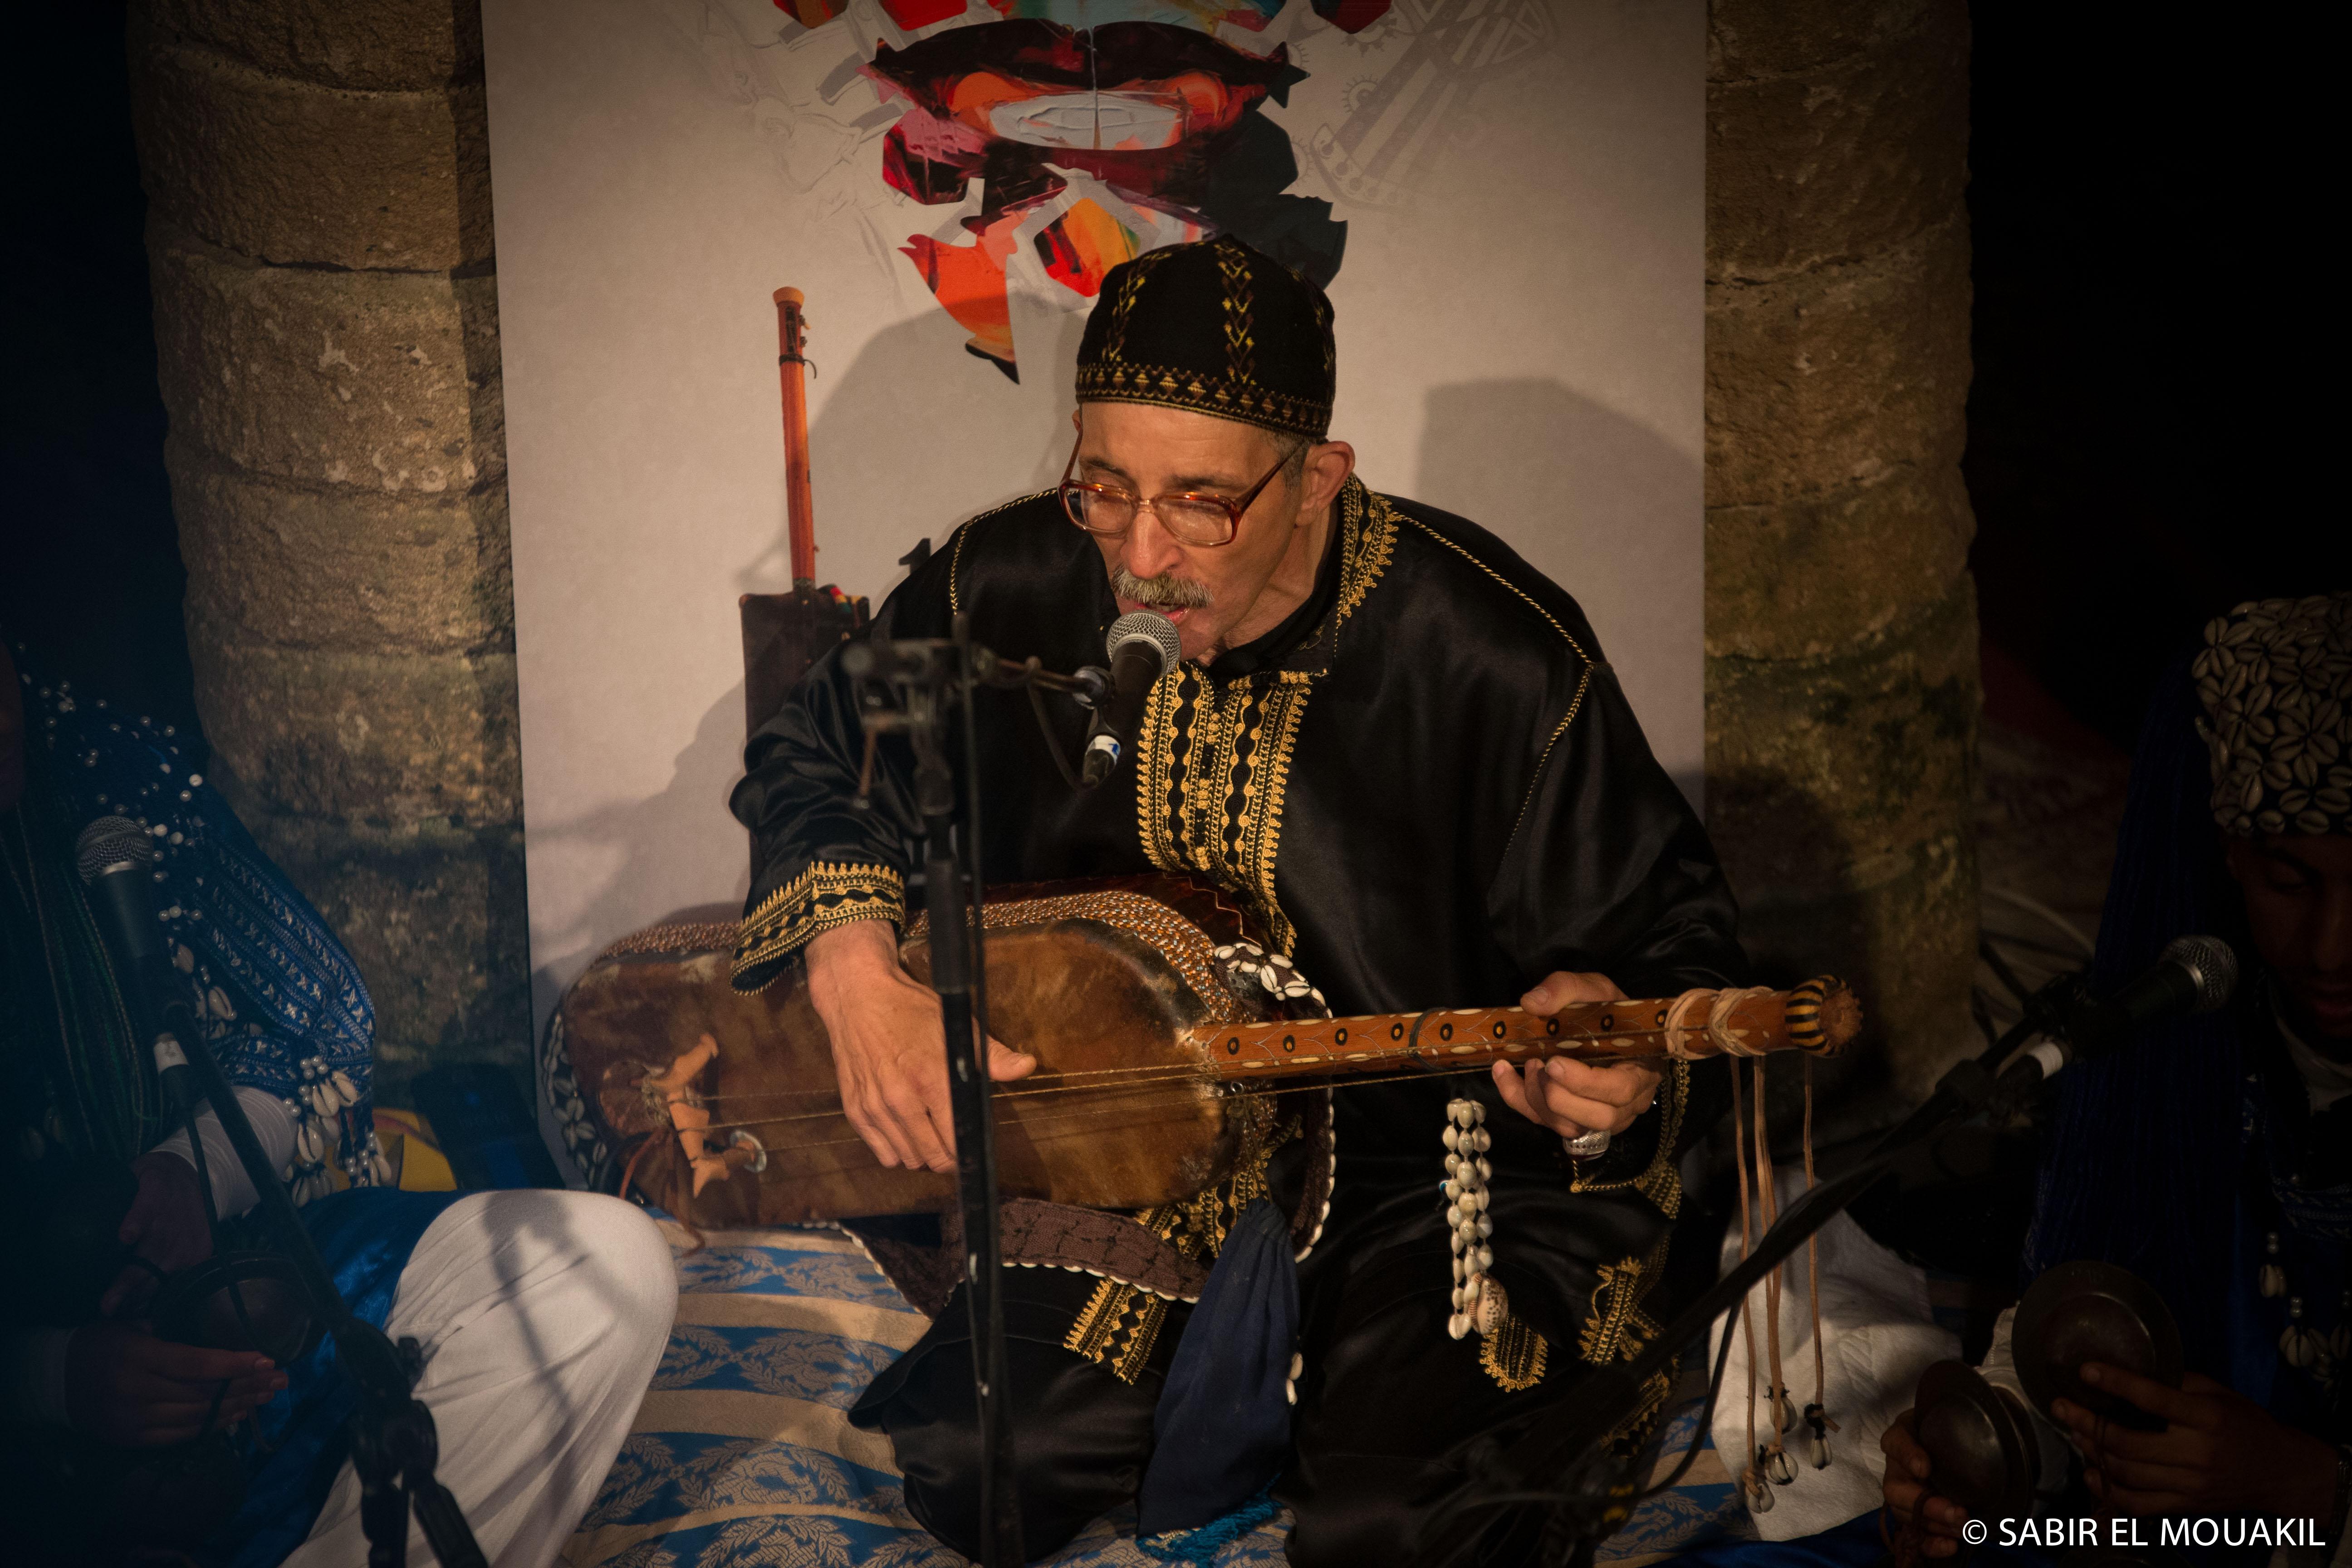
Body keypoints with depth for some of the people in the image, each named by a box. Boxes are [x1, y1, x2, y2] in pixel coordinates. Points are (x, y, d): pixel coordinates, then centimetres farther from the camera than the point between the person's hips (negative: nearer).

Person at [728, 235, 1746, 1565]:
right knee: (977, 1461, -11)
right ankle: (1247, 1378, 17)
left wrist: (1620, 1057, -35)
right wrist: (860, 978, -11)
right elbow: (816, 759, 7)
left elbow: (1672, 932, -11)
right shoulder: (1018, 587, -9)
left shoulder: (1494, 659, -21)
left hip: (1444, 1156, -4)